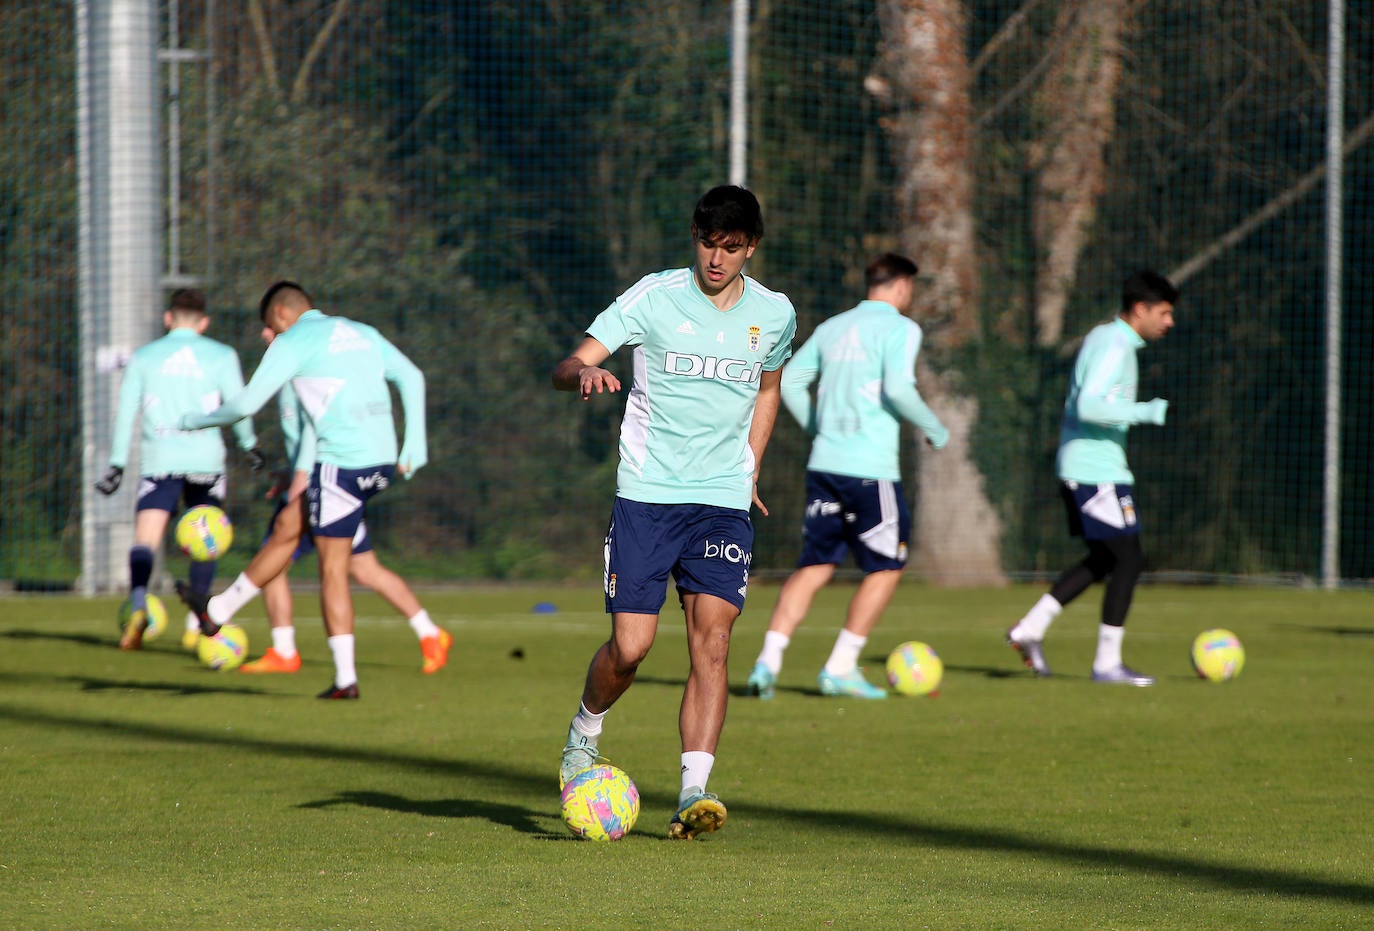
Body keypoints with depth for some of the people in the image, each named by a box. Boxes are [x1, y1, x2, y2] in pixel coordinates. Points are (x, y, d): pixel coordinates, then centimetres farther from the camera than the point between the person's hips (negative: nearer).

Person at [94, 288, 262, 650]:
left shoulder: (144, 357, 10)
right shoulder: (221, 356, 7)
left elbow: (125, 412, 6)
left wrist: (117, 465, 7)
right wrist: (250, 445, 17)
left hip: (159, 461, 0)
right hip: (206, 458, 0)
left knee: (145, 540, -8)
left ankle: (139, 607, -33)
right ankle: (196, 623, 12)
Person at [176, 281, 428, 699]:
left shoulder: (293, 342, -2)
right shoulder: (363, 333, 19)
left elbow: (246, 403, -3)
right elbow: (411, 377, 14)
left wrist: (194, 421, 13)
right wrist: (415, 444, 11)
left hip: (342, 462, -8)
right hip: (382, 461, 8)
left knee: (332, 570, 1)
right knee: (289, 528, 20)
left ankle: (346, 677, -1)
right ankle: (218, 611, 32)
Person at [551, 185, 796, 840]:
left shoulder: (774, 314, 5)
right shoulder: (654, 296, -5)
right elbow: (567, 367, -9)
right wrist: (585, 374, -33)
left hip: (724, 502, 2)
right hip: (647, 493, -2)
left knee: (712, 638, -15)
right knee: (629, 647, -7)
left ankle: (693, 794, -17)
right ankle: (582, 737, 24)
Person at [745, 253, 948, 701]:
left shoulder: (833, 327, 15)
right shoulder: (899, 328, -5)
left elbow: (789, 381, 15)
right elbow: (899, 389, -18)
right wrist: (934, 429, -3)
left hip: (824, 463, 6)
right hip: (871, 470, -6)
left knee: (814, 566, 10)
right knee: (885, 568, 7)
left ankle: (768, 660, -4)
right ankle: (841, 668, 4)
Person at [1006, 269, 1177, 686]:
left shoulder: (1101, 338, 15)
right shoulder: (1113, 347, -16)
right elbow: (1089, 406, -26)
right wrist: (1148, 412, -26)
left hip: (1078, 469, 10)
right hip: (1098, 472, -10)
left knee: (1103, 560, 18)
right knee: (1128, 560, -5)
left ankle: (1031, 628, 16)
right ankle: (1107, 663, -2)